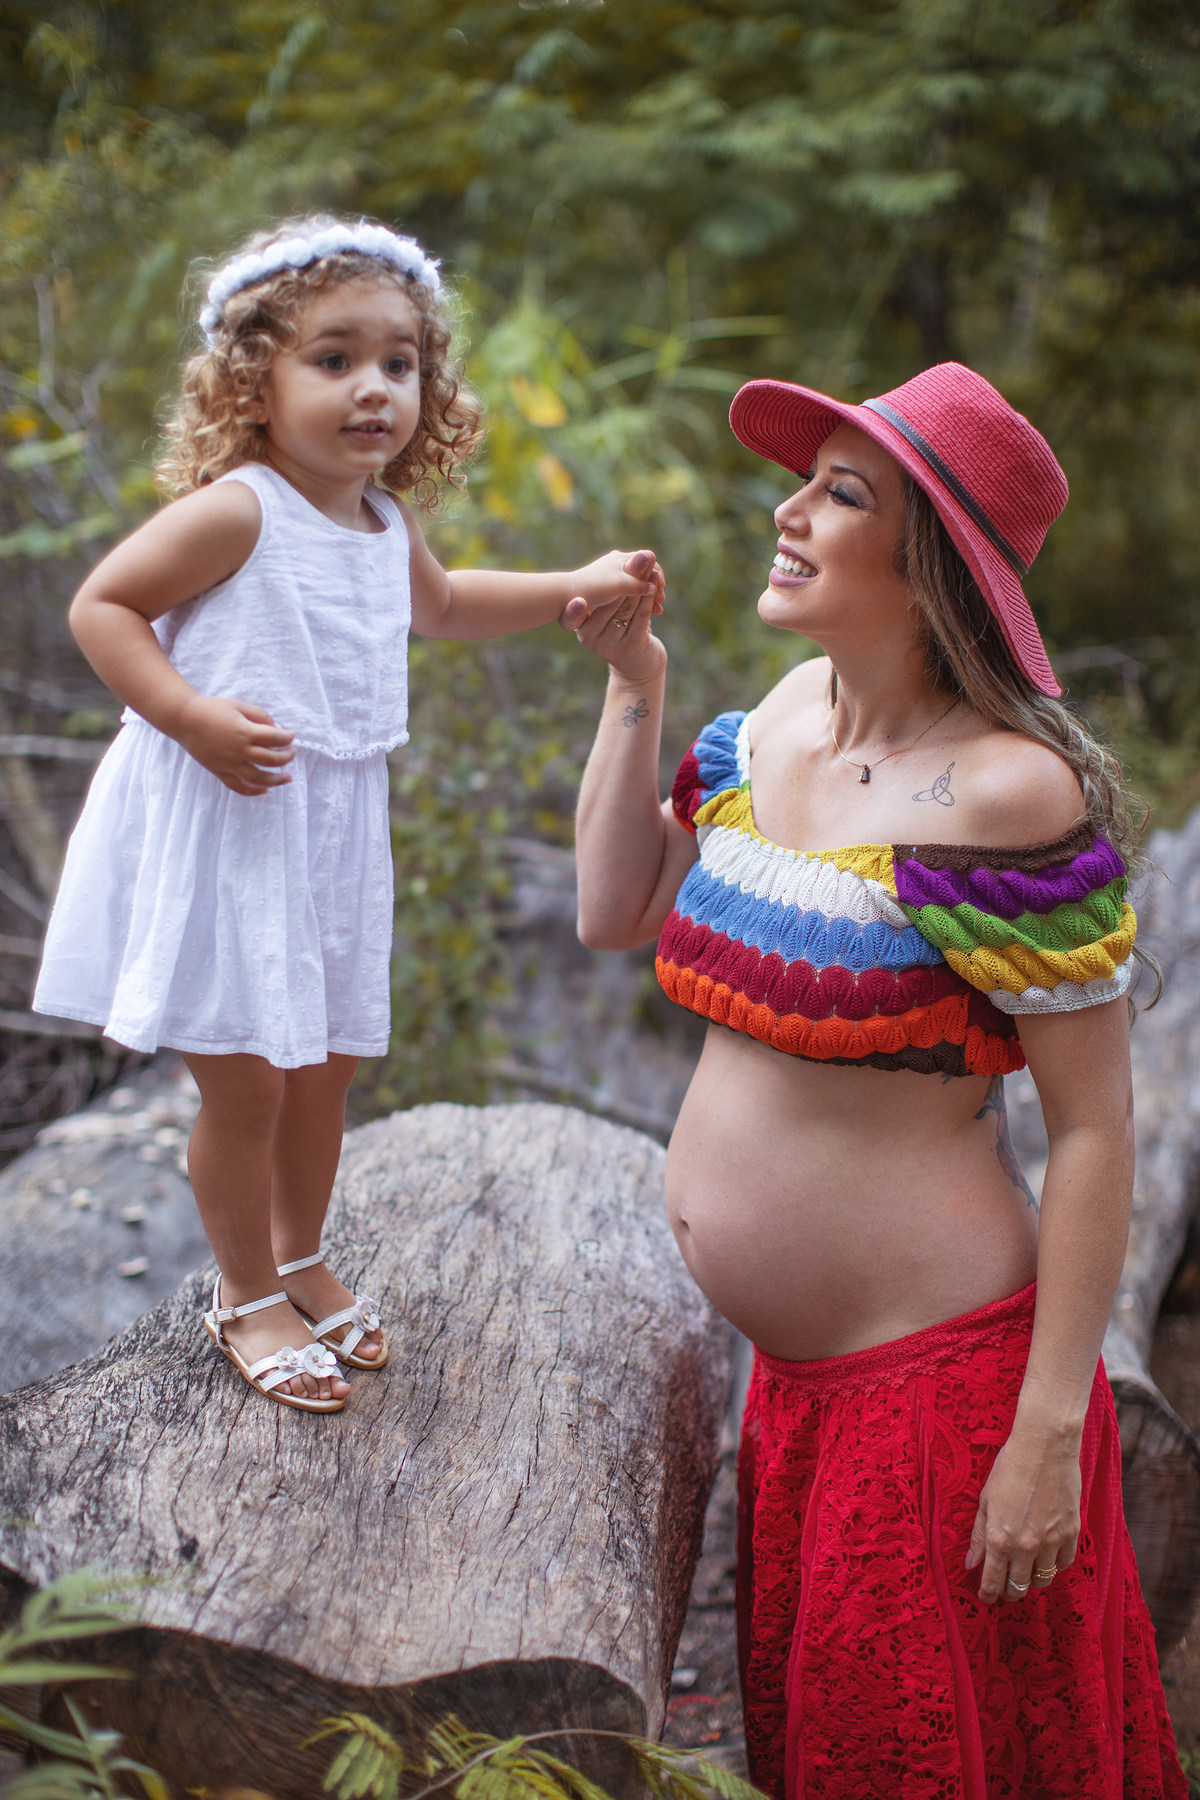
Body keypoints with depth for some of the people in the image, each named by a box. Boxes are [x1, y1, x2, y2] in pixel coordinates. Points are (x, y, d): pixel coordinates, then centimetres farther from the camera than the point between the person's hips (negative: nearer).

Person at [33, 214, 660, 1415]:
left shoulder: (384, 525, 8)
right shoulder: (235, 511, -16)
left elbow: (441, 605, 30)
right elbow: (102, 605, -14)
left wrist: (570, 591, 20)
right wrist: (193, 716, -25)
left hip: (331, 832, 8)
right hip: (219, 830, -7)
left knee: (325, 1067, 18)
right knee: (244, 1082, 2)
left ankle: (300, 1262, 40)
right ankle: (247, 1296, 24)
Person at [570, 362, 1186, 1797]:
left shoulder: (1007, 795, -22)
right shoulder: (789, 713, 2)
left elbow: (1092, 1128, -19)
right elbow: (614, 915, 8)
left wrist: (1050, 1434, -18)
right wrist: (632, 689, 1)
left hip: (940, 1378, -8)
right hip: (794, 1365, 8)